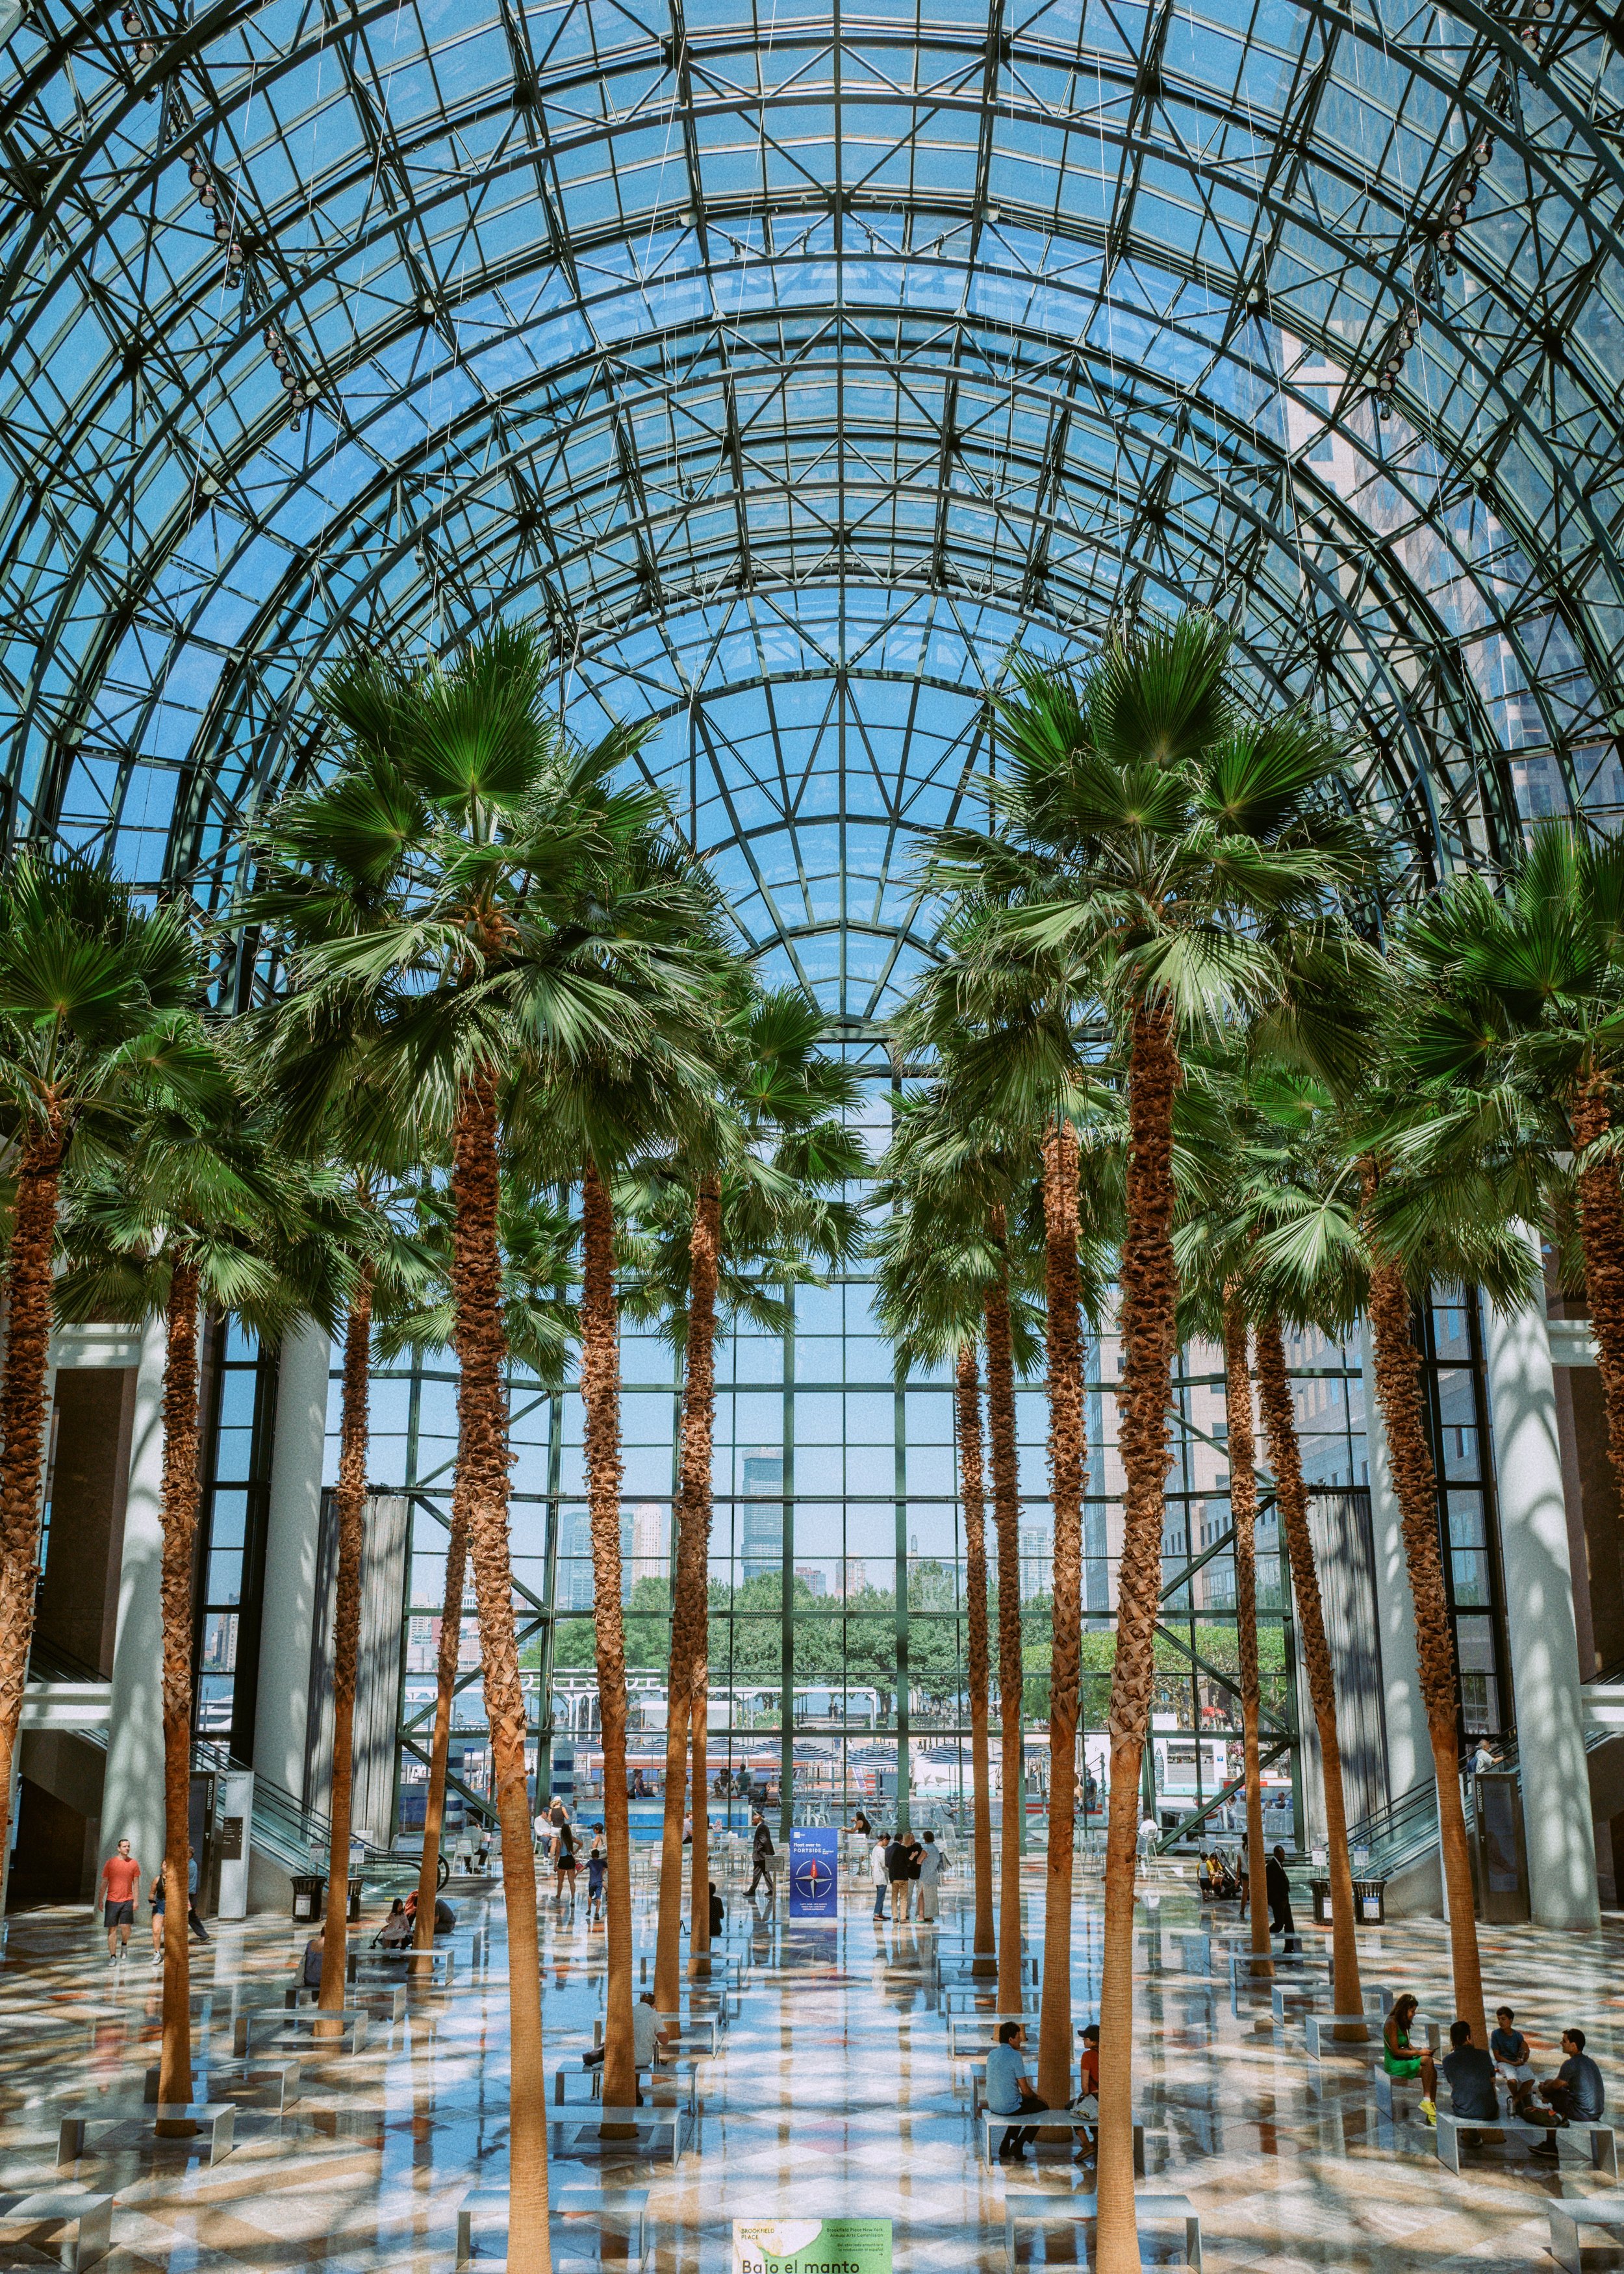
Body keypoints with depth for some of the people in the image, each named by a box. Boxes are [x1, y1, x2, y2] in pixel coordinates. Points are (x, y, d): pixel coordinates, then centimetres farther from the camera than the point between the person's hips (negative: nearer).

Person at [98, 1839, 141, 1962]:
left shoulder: (133, 1863, 3)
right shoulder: (110, 1863, 0)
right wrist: (101, 1900, 2)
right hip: (112, 1901, 0)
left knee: (126, 1927, -9)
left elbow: (136, 1883, 7)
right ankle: (113, 1956, 10)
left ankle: (124, 1945, 22)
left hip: (127, 1901, 0)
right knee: (112, 1929, 2)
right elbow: (104, 1883, 5)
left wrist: (136, 1901, 2)